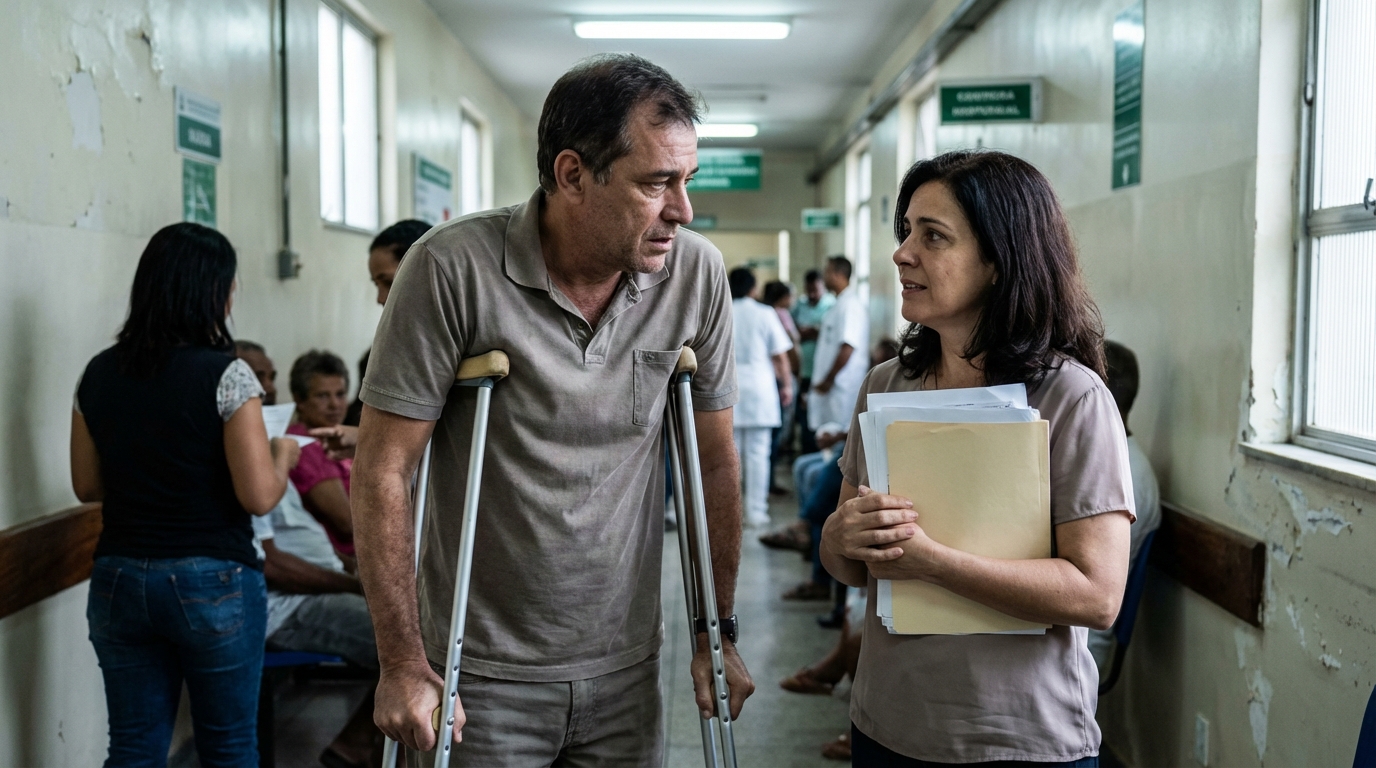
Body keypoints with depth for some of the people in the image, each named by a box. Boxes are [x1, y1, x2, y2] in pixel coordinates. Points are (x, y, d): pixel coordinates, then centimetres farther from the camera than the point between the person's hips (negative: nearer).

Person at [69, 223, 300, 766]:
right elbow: (259, 496, -16)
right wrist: (284, 455, 3)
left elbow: (86, 485, 11)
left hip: (118, 582, 5)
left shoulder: (98, 374, 2)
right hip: (212, 581, -5)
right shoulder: (224, 374, -14)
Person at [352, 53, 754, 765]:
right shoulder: (453, 267, -17)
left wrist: (718, 633, 6)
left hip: (627, 669, 4)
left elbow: (714, 460, 4)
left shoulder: (697, 272, -6)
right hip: (482, 677, -3)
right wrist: (403, 665, -12)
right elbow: (383, 471, -13)